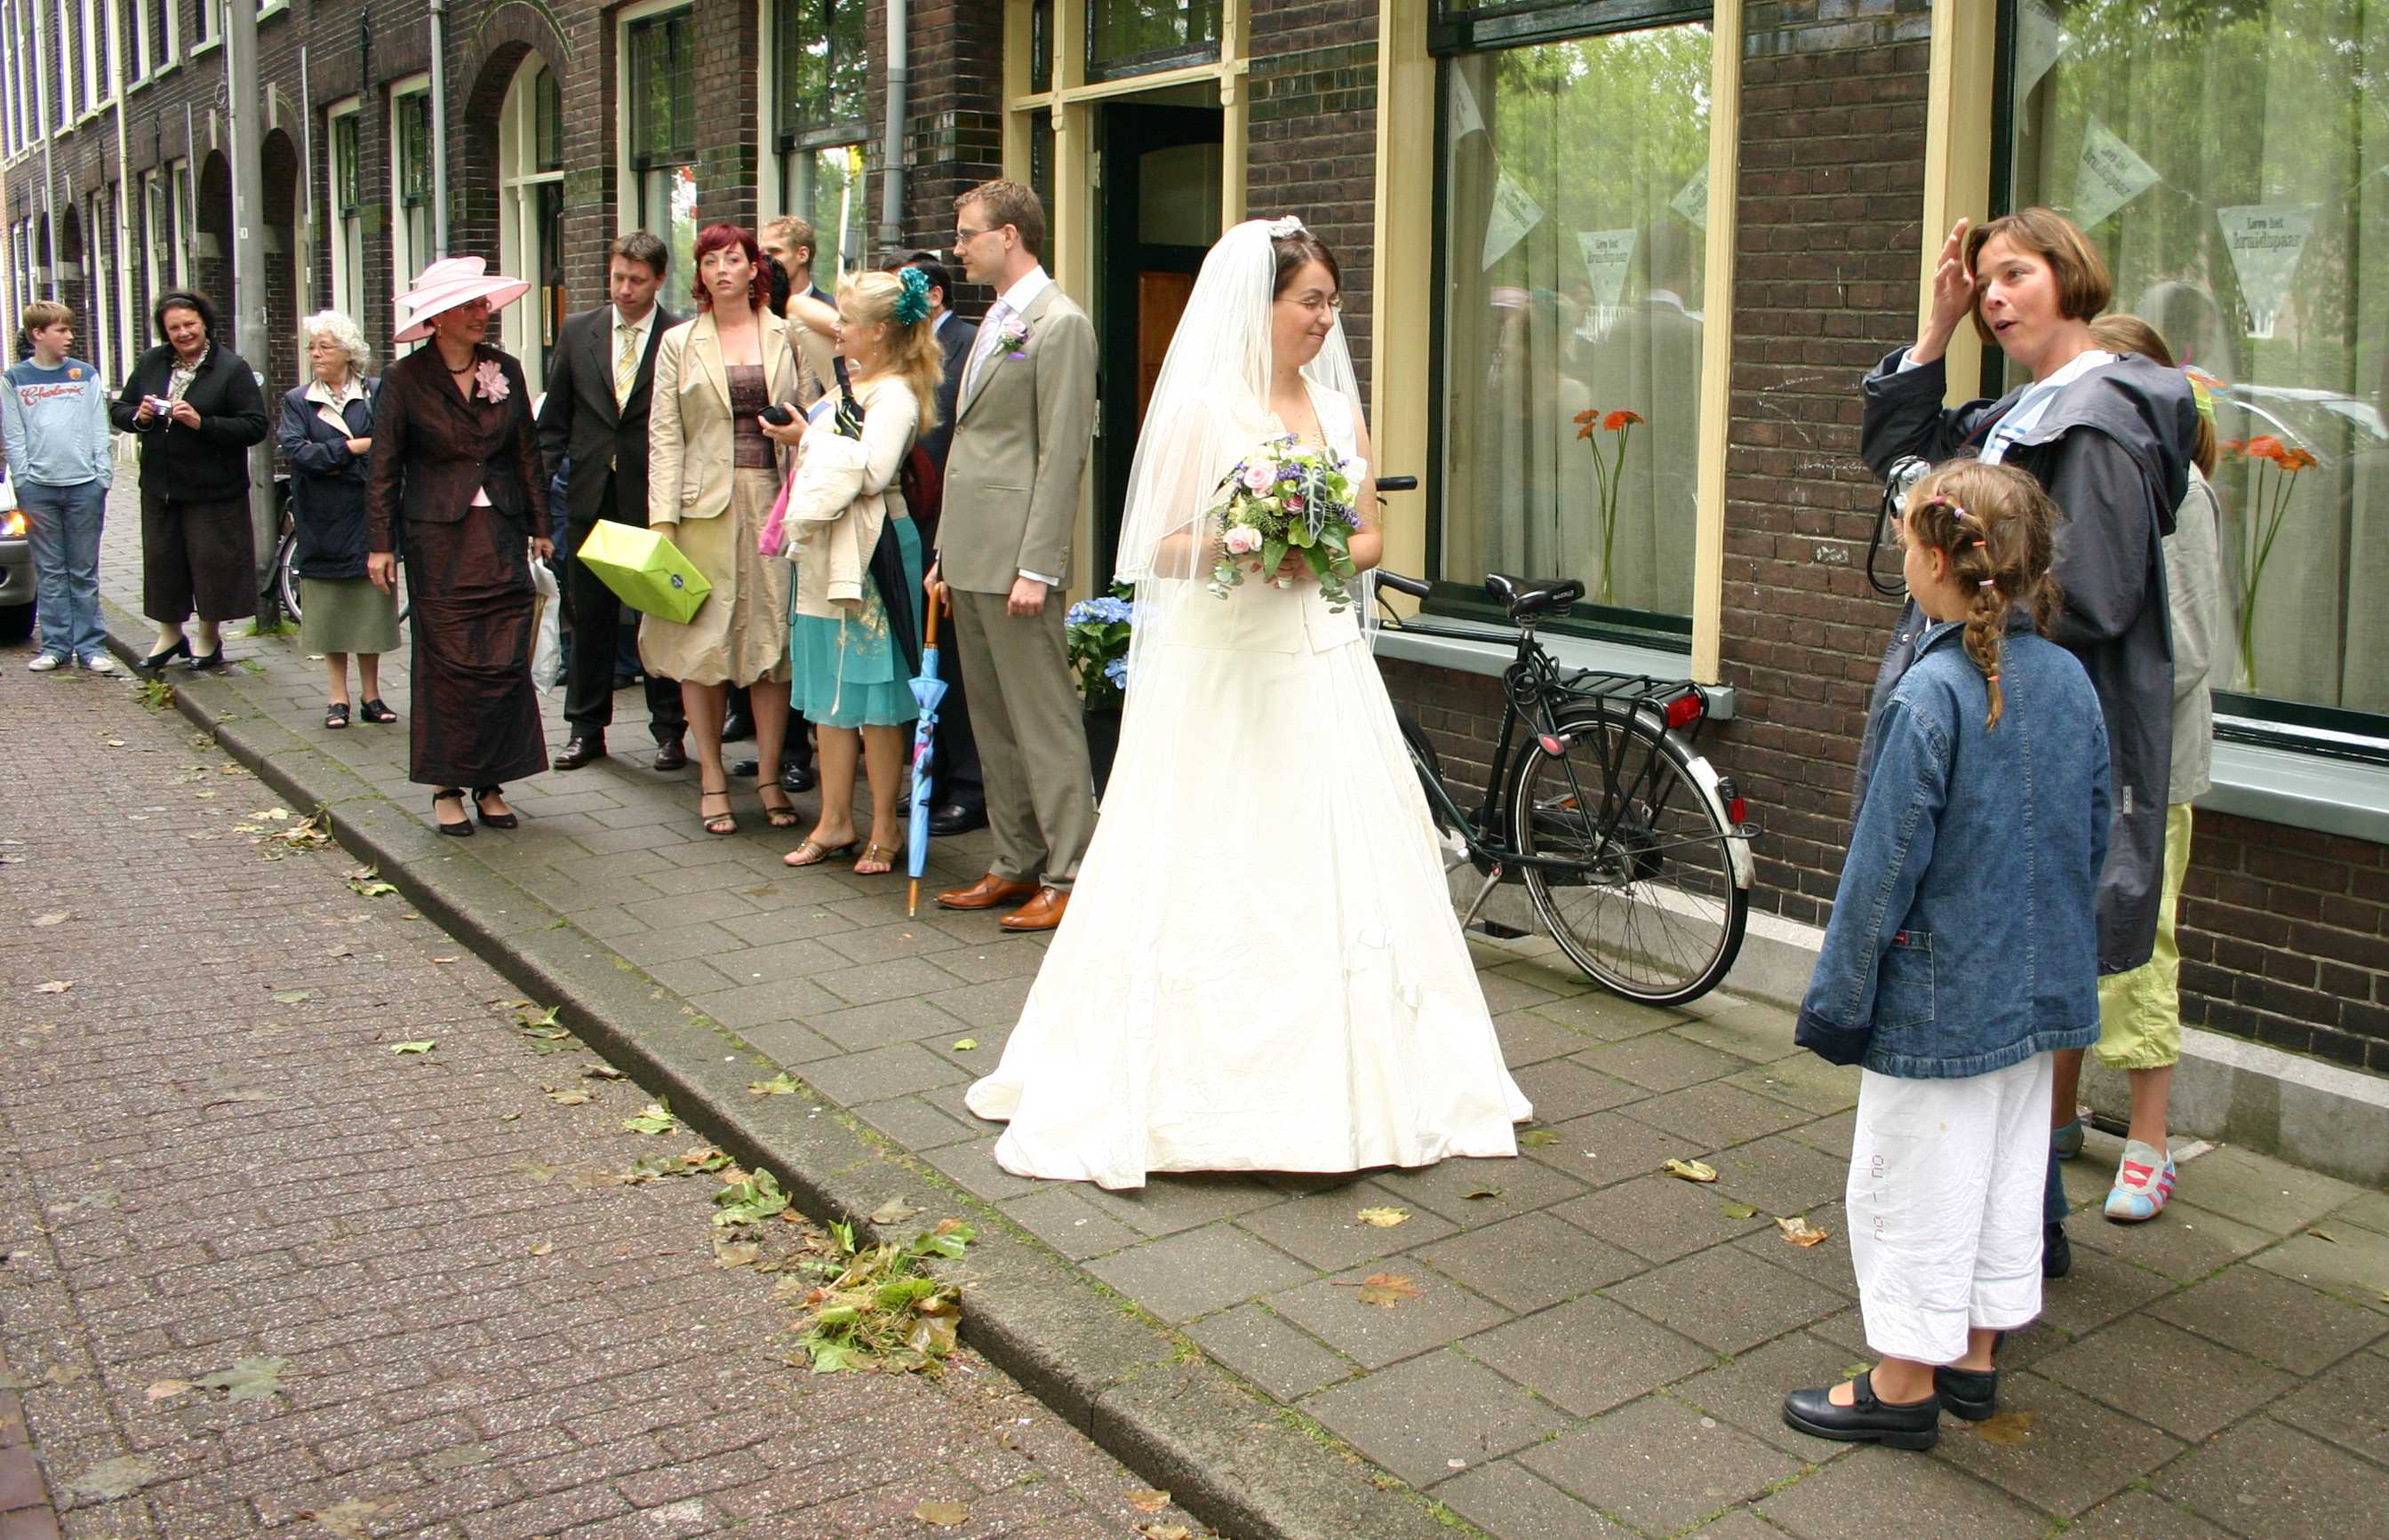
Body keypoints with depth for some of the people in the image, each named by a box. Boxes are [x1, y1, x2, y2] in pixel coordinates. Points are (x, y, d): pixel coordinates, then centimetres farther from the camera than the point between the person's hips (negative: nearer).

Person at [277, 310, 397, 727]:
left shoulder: (377, 395, 3)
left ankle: (372, 695, 14)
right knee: (328, 610, 4)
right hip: (322, 524, 1)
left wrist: (328, 460, -12)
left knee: (370, 607, 3)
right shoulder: (297, 401, 6)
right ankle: (339, 698, 12)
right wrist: (354, 447, -12)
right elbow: (297, 453, -8)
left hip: (367, 518, -1)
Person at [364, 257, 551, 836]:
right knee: (448, 663, -1)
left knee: (508, 663, -1)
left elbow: (527, 453, 13)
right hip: (438, 537, -3)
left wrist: (539, 526, 12)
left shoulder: (505, 370, 7)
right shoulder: (406, 378, -2)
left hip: (501, 535, 3)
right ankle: (447, 787, 10)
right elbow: (384, 468, 0)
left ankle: (491, 783, 11)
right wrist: (380, 543, -3)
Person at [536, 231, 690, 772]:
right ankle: (585, 728, 20)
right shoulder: (577, 332, 8)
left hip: (656, 499, -3)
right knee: (589, 614, 10)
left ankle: (669, 729, 16)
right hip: (592, 497, 4)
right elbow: (554, 419, 11)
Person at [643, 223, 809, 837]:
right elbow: (664, 436, 2)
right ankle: (711, 778, 12)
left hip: (775, 499, 0)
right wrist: (662, 519, -7)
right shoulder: (679, 343, 7)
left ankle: (770, 776, 11)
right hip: (705, 504, 0)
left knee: (773, 635, 2)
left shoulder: (788, 337, 9)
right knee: (702, 638, 2)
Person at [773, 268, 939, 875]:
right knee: (830, 691, 11)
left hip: (870, 550, -9)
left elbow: (871, 473, -24)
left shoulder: (894, 394, -13)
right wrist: (797, 432, 5)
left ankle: (885, 827, 9)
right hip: (826, 548, 9)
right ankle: (835, 821, 19)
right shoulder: (850, 383, 14)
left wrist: (808, 438, -15)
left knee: (872, 694, -1)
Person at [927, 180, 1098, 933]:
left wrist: (1036, 566, -19)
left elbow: (1062, 455, -15)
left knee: (1044, 721, -4)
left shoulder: (1060, 323, -9)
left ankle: (1068, 876, 3)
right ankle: (1017, 865, 21)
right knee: (993, 722, 13)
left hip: (1015, 559, -9)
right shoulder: (995, 322, 19)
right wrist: (946, 550, 18)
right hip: (970, 557, 9)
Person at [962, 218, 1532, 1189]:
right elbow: (1159, 549, -7)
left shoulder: (1338, 406, 11)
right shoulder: (1201, 407, -5)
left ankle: (1338, 1072, 18)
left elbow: (1372, 536, 13)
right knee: (1216, 873, -2)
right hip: (1225, 667, -5)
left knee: (1335, 869, 7)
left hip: (1324, 665, 6)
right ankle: (1193, 1076, 9)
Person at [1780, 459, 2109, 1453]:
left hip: (1940, 997, -8)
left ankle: (1905, 1384, 18)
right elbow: (2096, 837, 10)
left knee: (1914, 1181, 6)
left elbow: (1884, 866, -19)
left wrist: (1838, 997, -10)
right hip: (2042, 988, 8)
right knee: (2009, 1169, 19)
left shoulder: (1928, 695, -22)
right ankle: (1974, 1359, 33)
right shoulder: (2070, 679, 0)